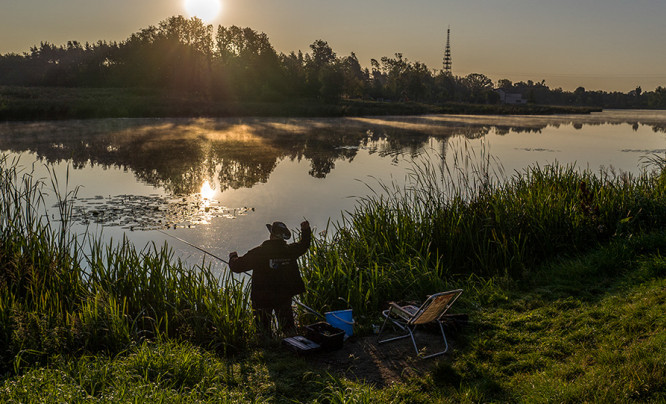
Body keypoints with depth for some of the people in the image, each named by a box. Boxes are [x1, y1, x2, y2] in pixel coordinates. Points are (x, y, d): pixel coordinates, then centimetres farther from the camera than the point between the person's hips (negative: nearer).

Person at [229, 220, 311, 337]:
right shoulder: (290, 250, -9)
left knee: (264, 329, 15)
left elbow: (237, 266, -12)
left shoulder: (258, 253, -20)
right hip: (285, 297, 3)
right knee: (288, 327, 20)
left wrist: (233, 257, 9)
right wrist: (306, 230, 26)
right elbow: (304, 245, 14)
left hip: (262, 298, -3)